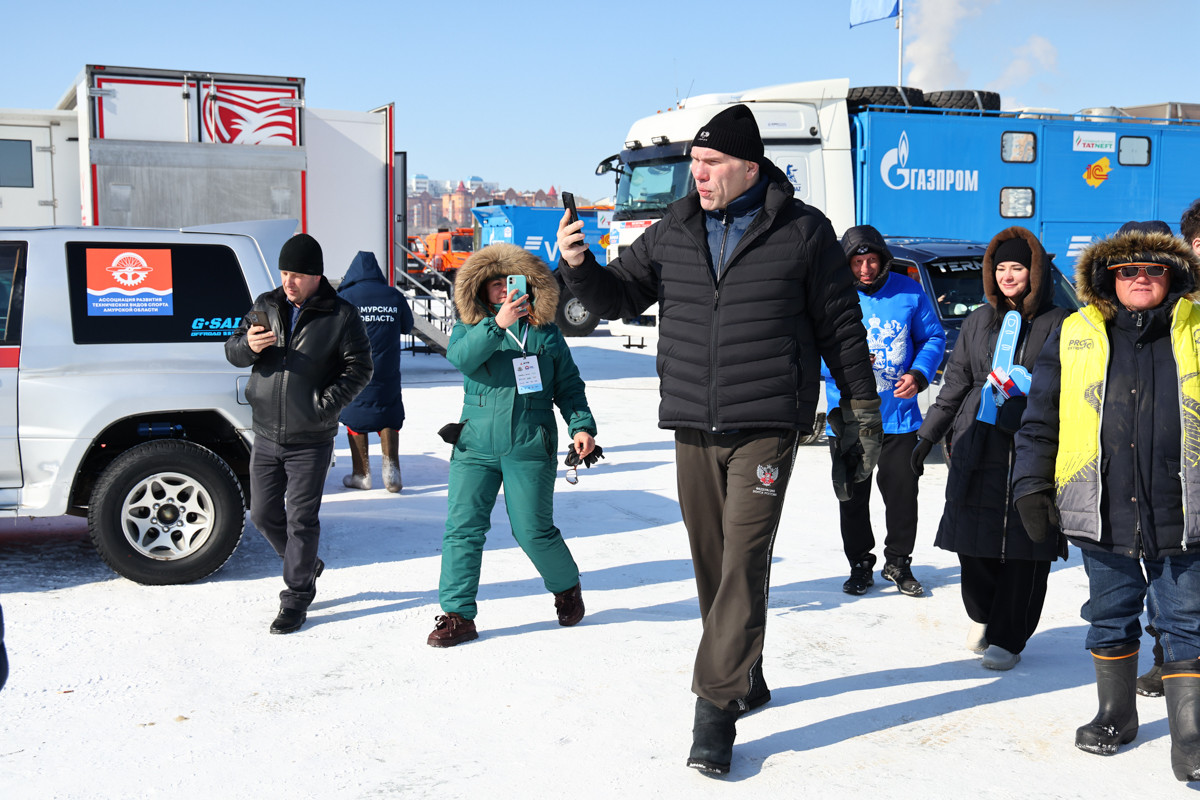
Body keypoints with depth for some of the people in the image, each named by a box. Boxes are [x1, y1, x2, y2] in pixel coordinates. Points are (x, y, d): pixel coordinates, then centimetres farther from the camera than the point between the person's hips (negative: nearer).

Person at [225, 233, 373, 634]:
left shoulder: (341, 316, -6)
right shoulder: (266, 306, 7)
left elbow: (359, 368, -6)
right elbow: (232, 351, 7)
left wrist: (325, 404, -18)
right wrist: (248, 345, -17)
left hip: (310, 440, -5)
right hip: (266, 435, 5)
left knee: (301, 519, 0)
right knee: (263, 514, 11)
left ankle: (296, 598, 12)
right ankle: (306, 566, 34)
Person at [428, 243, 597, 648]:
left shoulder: (546, 333, 8)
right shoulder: (470, 327, 6)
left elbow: (568, 385, 13)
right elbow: (460, 356, -17)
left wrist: (581, 425, 0)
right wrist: (497, 324, -28)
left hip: (530, 448, -1)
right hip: (476, 445, 1)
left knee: (533, 530, 1)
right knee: (463, 526, -4)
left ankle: (567, 587, 29)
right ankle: (457, 614, 4)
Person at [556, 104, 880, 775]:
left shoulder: (803, 231, -1)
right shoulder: (674, 232, 9)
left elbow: (842, 328, 4)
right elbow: (619, 297, 16)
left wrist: (863, 412, 5)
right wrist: (579, 265, -5)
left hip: (766, 425, -4)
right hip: (693, 426, 4)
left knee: (743, 561, -10)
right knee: (712, 563, 11)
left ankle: (717, 709, -5)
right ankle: (746, 680, 29)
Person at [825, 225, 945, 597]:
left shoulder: (909, 292, 1)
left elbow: (933, 337, 10)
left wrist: (918, 375, -7)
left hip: (899, 415, 1)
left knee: (903, 494, 5)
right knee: (853, 498, 7)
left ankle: (898, 563, 24)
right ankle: (860, 565, 24)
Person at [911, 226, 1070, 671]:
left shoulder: (1056, 324, 4)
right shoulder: (978, 322, 15)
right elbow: (954, 384, 18)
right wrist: (928, 436, 15)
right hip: (979, 443, 3)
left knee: (1024, 547, -4)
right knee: (975, 537, 2)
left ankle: (1007, 638, 8)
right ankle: (982, 614, 27)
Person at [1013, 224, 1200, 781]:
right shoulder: (1074, 337, 5)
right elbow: (1040, 420, 7)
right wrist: (1032, 488, 1)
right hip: (1102, 516, 1)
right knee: (1110, 619, 15)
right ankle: (1115, 717, 33)